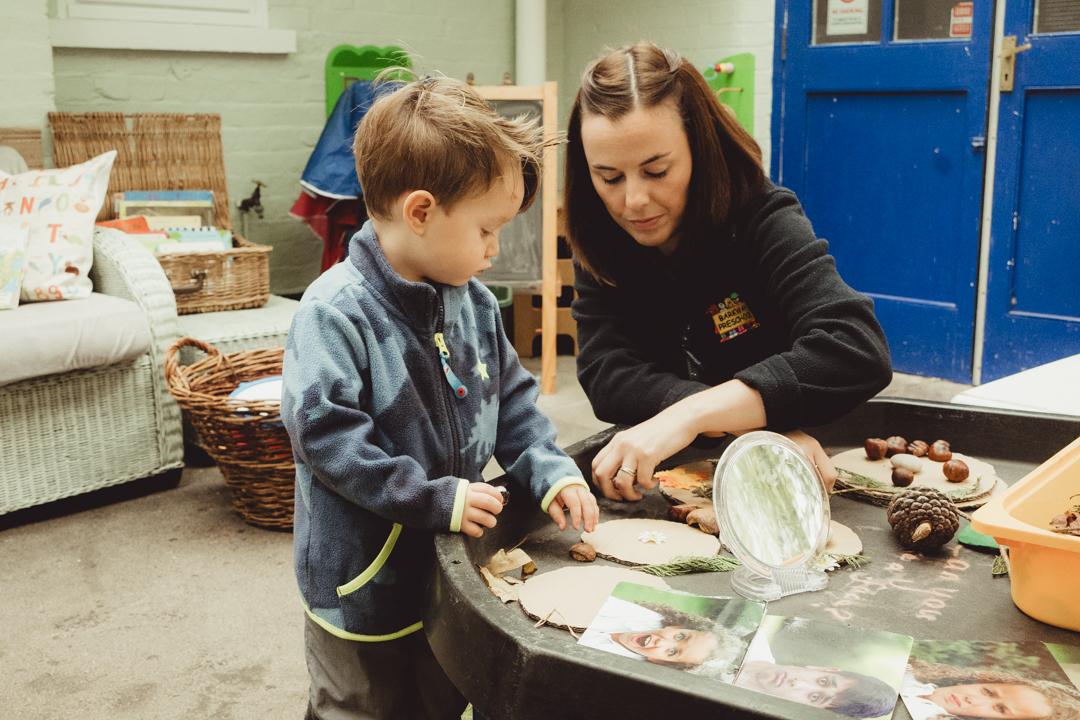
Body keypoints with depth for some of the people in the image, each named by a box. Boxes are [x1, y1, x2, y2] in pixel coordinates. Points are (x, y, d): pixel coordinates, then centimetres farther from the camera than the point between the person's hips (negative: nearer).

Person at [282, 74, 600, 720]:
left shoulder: (474, 303, 0)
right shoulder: (336, 313, -23)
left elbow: (511, 399, 9)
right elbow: (324, 433, -27)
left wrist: (549, 471, -7)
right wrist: (433, 498, -25)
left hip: (450, 568, 7)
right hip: (364, 579, -6)